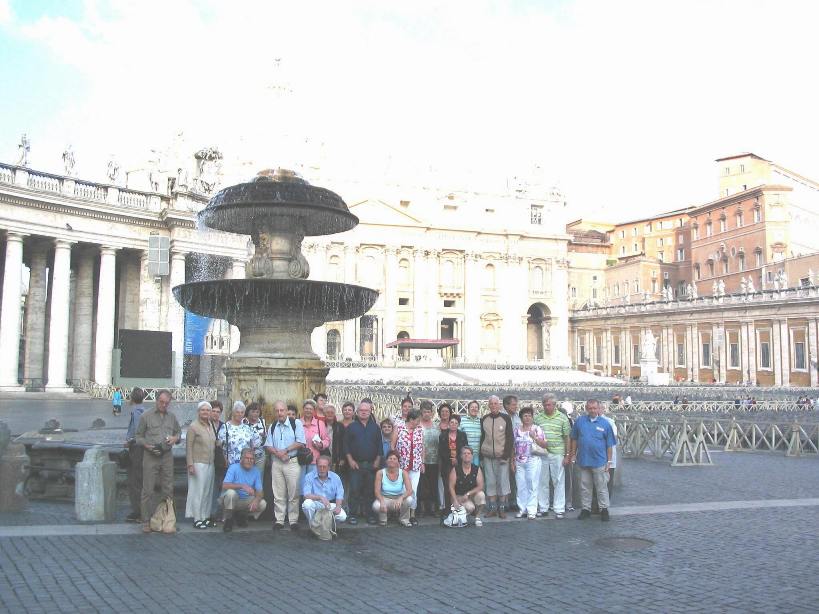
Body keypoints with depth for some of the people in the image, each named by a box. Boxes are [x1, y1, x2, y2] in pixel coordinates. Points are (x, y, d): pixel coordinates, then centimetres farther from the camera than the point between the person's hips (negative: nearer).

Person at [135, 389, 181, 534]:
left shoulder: (172, 417, 12)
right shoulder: (146, 416, 1)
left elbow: (179, 431, 23)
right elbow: (138, 436, 3)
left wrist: (175, 438, 0)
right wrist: (147, 446, -14)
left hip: (167, 457, 4)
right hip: (150, 457, -4)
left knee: (168, 489, 6)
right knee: (148, 490, -3)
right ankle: (146, 521, 4)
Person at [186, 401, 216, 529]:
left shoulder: (211, 426, 13)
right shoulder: (193, 426, -7)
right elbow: (188, 446, -10)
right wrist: (190, 464, -15)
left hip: (210, 463, 7)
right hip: (198, 464, -7)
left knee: (208, 491, 8)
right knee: (198, 491, -4)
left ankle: (205, 517, 16)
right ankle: (197, 519, 2)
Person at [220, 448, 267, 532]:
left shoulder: (256, 471, -3)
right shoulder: (234, 467, -14)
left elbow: (260, 492, -7)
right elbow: (225, 486, -27)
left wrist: (256, 500, -30)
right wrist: (242, 486, -39)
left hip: (246, 501, 4)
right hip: (231, 500, -3)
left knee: (263, 504, -20)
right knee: (231, 492, -36)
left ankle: (241, 515, 9)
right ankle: (228, 519, -11)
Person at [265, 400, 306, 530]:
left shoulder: (296, 423, -4)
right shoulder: (272, 427, 11)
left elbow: (301, 442, -9)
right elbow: (268, 445, 8)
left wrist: (285, 450, -13)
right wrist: (277, 453, -10)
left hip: (292, 462, -4)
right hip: (276, 462, 4)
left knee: (293, 493, 0)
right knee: (278, 494, 7)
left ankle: (293, 520, 9)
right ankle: (279, 520, 15)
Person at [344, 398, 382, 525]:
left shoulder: (375, 428, 10)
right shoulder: (351, 427, 4)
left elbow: (379, 445, 10)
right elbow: (346, 445, 1)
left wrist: (377, 460, 2)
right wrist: (350, 460, -6)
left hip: (372, 464, 2)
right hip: (356, 464, -2)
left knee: (369, 490, 5)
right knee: (354, 490, -4)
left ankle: (369, 514, 12)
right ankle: (353, 514, 3)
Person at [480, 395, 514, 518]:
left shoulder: (506, 419, 2)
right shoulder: (484, 419, 10)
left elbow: (510, 438, 0)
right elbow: (482, 437, 12)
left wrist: (507, 455, -9)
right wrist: (481, 456, 6)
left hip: (502, 456, -2)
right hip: (487, 456, 2)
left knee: (503, 481, -3)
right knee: (490, 482, 3)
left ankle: (502, 508, 5)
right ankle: (492, 508, 10)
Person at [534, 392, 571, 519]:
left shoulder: (562, 418, 2)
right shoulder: (537, 418, 6)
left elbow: (567, 437, 4)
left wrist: (567, 455, 1)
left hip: (557, 454, -2)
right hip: (541, 455, 2)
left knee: (559, 482, 2)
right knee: (542, 482, 8)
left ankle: (559, 509, 9)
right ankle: (543, 508, 18)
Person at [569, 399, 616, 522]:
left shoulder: (605, 424, -4)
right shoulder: (579, 421, 0)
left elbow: (609, 445, 0)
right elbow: (574, 439, 8)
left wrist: (609, 461, -1)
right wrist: (573, 454, 7)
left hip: (599, 462, -2)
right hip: (583, 460, 2)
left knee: (601, 487, 5)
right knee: (585, 487, 12)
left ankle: (604, 509, 16)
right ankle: (586, 509, 23)